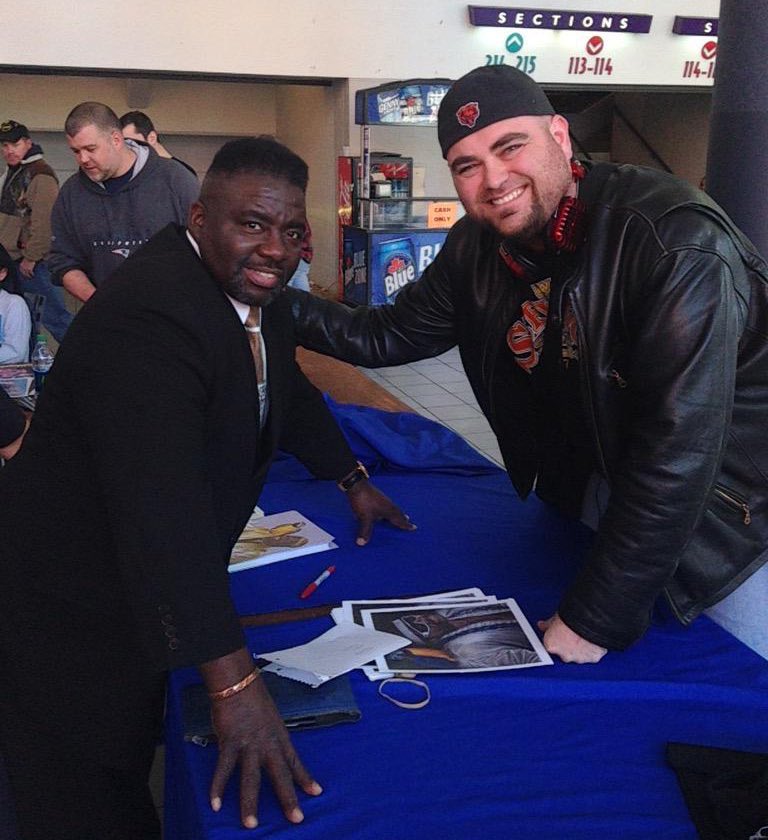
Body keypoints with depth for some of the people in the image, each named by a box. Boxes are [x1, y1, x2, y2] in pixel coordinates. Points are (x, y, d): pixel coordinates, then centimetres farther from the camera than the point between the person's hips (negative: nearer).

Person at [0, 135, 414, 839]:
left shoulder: (254, 288, 1)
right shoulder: (147, 315, -30)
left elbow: (288, 391, 21)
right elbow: (162, 507, -39)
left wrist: (353, 480, 23)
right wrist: (234, 679, -40)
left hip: (160, 584, 8)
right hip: (72, 610, -8)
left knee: (133, 764, 23)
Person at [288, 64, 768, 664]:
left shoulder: (676, 244, -31)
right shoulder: (476, 249, -8)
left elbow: (678, 451, -33)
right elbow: (390, 335, 6)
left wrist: (595, 617, -28)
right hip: (600, 484, 6)